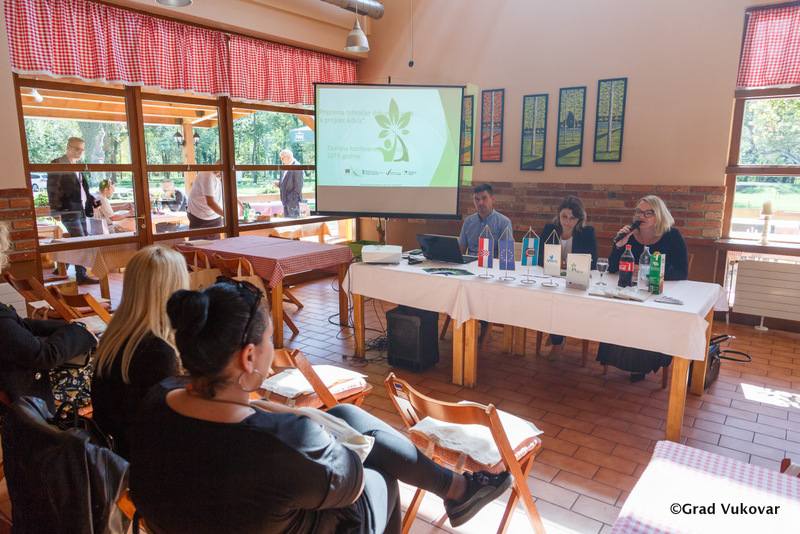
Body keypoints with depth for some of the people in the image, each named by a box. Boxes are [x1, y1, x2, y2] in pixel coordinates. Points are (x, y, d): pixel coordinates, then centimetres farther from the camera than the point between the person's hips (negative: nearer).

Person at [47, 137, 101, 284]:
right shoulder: (57, 164, -7)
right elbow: (52, 189, -10)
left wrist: (92, 200, 13)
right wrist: (56, 209, -15)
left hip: (81, 210, 9)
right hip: (69, 210, -9)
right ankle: (81, 275, -6)